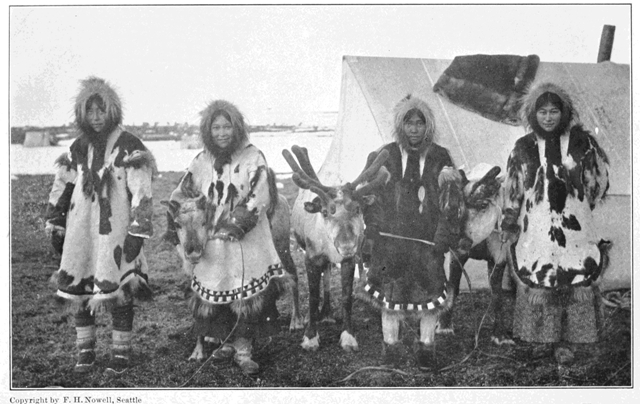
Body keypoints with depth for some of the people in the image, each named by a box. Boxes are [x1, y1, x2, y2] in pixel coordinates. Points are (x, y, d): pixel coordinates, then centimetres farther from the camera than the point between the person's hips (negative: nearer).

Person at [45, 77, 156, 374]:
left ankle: (121, 353, 14)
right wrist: (55, 226, 17)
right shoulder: (78, 149, 10)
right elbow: (60, 188, 19)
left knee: (119, 294, -1)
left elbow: (141, 193, -11)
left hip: (116, 232, -5)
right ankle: (85, 351, 22)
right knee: (79, 292, 7)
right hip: (81, 232, 5)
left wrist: (137, 234, -15)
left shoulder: (129, 147, -7)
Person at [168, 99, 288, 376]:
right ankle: (227, 343, 26)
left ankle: (243, 348, 8)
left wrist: (235, 225, -19)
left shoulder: (252, 158, -4)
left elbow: (259, 199, -12)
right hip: (212, 244, 4)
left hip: (247, 241, -4)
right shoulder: (202, 161, 8)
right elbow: (182, 194, 15)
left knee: (248, 298, -4)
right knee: (213, 296, 8)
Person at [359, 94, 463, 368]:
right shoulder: (386, 156, 3)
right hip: (391, 237, 0)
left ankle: (426, 346, 22)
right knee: (390, 291, 6)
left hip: (428, 239, 0)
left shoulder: (440, 157, 4)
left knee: (430, 291, 5)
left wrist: (446, 234, -5)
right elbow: (373, 200, 4)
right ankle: (391, 346, 21)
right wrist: (370, 240, 0)